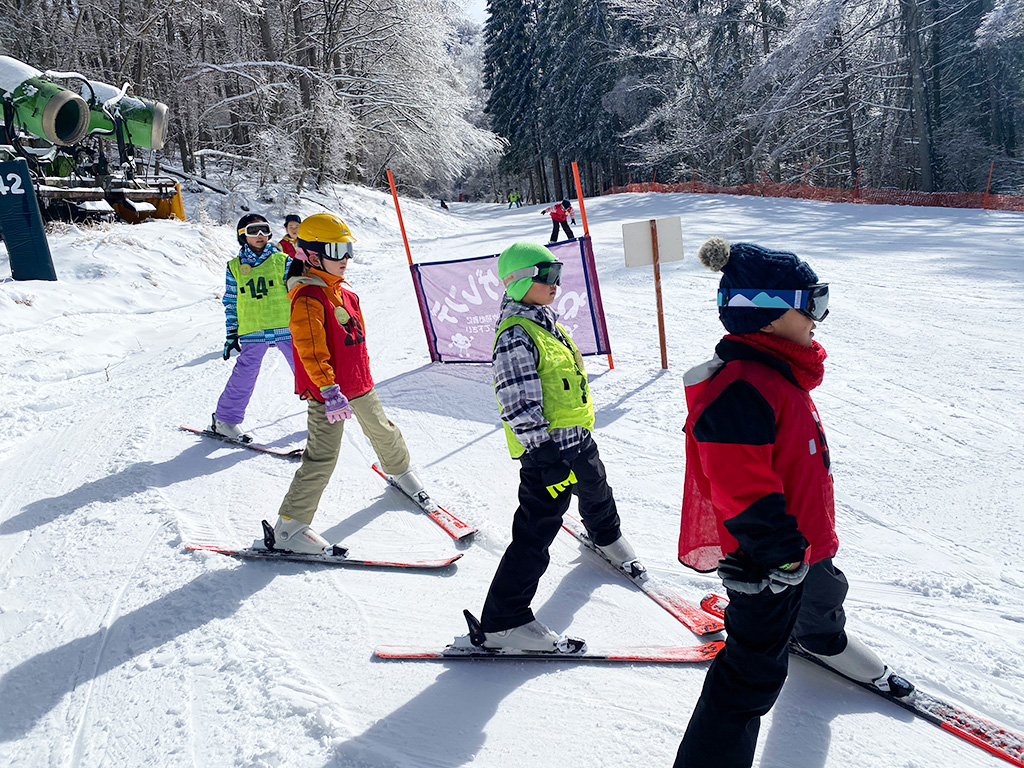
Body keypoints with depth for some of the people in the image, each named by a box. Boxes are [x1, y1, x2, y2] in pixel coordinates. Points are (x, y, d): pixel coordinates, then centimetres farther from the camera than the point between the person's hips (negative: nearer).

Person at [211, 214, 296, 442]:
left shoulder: (282, 260, 4)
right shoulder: (234, 266, 7)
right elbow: (230, 302, 11)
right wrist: (232, 333, 8)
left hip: (286, 328, 0)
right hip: (252, 332, 0)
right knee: (244, 375, -2)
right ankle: (225, 419, 11)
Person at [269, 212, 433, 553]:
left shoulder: (346, 294, 10)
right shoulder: (308, 298, -18)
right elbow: (311, 350, -27)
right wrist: (328, 389, -33)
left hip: (359, 386, 9)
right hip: (327, 392, -8)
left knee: (383, 431, 25)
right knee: (323, 456, -11)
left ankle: (400, 471, 54)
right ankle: (289, 527, -2)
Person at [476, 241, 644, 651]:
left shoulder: (545, 321, 9)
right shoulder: (515, 335, -22)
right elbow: (519, 407, -26)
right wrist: (545, 454, -26)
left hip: (578, 437, 10)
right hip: (548, 450, -10)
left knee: (597, 492, 32)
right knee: (535, 533, -7)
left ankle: (607, 537, 64)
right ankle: (502, 622, 3)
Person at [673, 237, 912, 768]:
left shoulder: (779, 369, 4)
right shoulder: (740, 387, -31)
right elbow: (743, 490, -31)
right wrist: (777, 551, -25)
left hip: (804, 541, 10)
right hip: (765, 561, -10)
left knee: (821, 599, 37)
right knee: (755, 671, -1)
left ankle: (824, 642, 69)